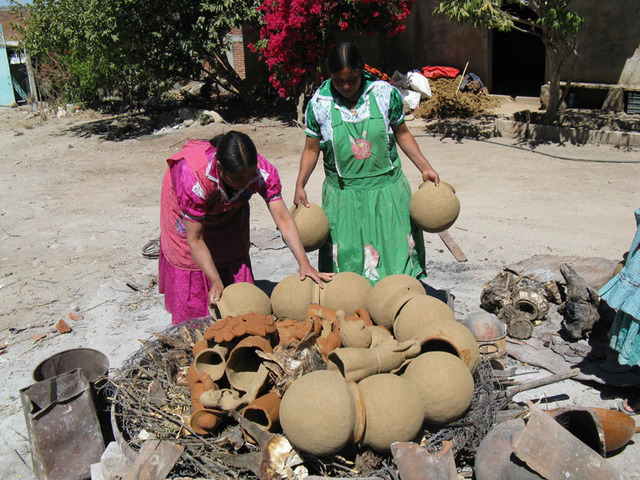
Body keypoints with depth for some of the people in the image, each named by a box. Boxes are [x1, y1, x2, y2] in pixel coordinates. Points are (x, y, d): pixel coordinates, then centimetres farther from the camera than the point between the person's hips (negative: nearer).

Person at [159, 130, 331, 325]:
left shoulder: (264, 172, -35)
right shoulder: (196, 179, -43)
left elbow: (283, 218, -32)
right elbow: (195, 240, -34)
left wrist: (304, 263, -41)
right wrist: (215, 281, -37)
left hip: (230, 208, 3)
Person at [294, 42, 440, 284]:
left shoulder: (386, 93, -4)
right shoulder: (319, 103, -4)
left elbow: (401, 133, 8)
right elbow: (311, 149, 4)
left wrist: (425, 168, 2)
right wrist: (300, 186, -6)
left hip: (387, 190, 1)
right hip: (343, 195, 0)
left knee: (398, 251, 7)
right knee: (346, 258, 4)